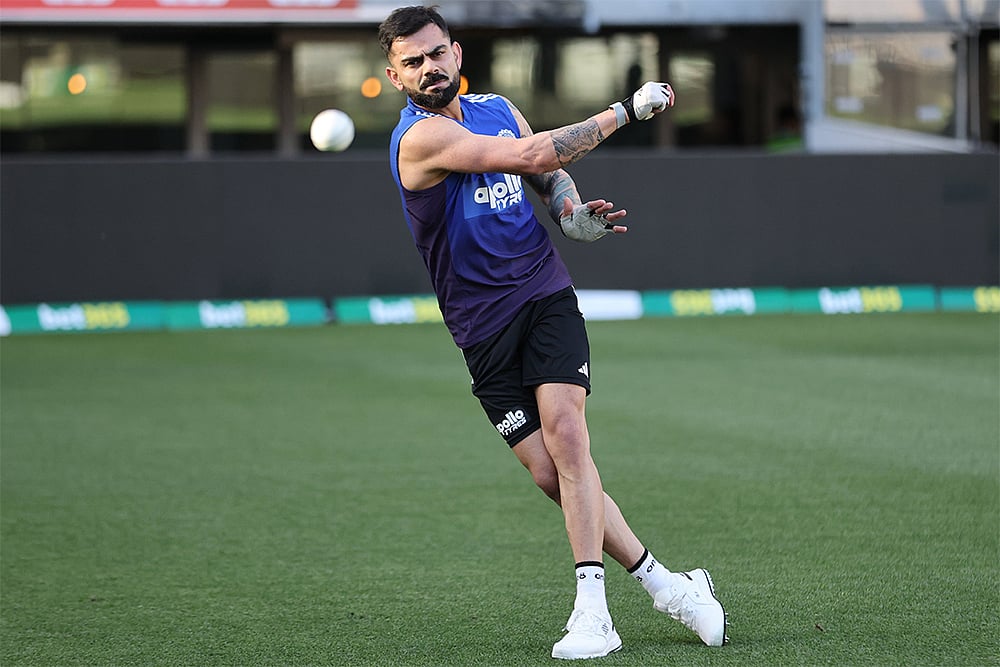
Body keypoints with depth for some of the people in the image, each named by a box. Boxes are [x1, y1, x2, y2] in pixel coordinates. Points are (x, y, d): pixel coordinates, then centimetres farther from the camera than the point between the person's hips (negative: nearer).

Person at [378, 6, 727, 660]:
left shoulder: (498, 109, 7)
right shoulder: (421, 136, -14)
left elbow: (550, 173, 25)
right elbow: (535, 155, -21)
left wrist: (575, 214, 1)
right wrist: (626, 110, -15)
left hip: (546, 297, 3)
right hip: (483, 330, -3)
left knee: (564, 430, -20)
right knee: (552, 474, -7)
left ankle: (592, 612, -25)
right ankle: (666, 584, 7)